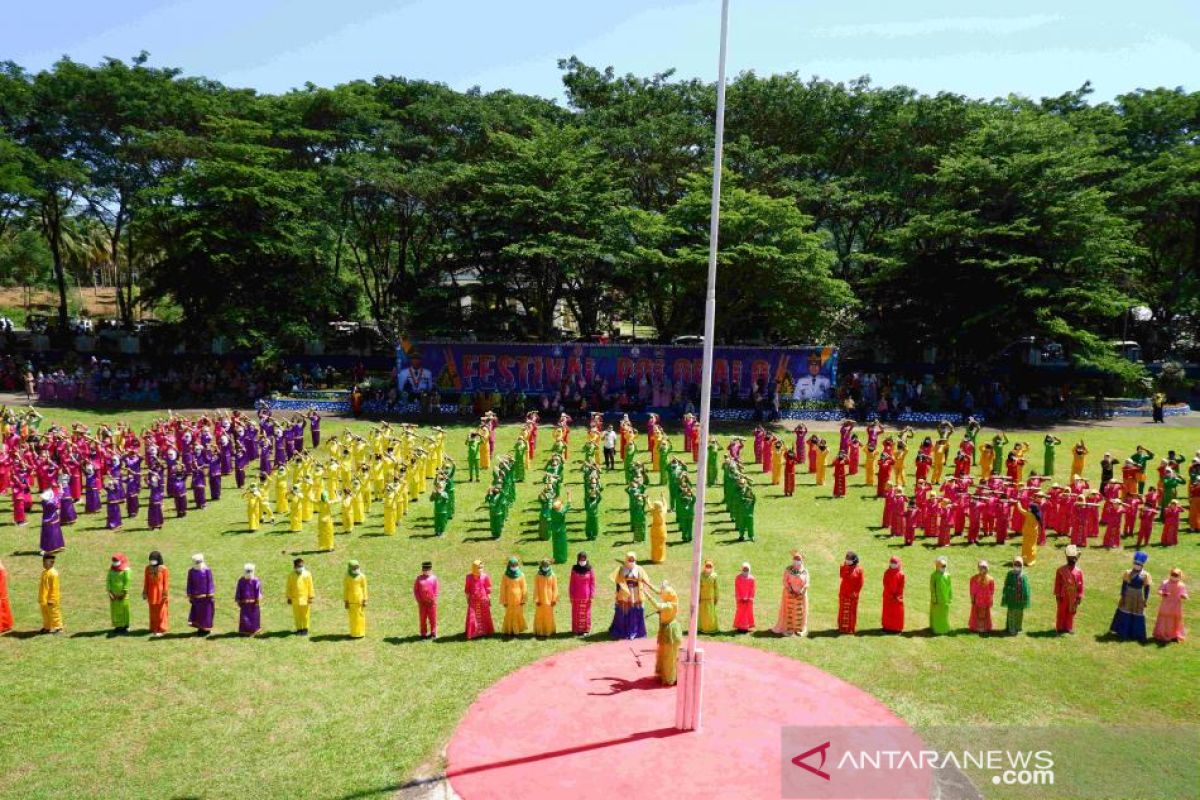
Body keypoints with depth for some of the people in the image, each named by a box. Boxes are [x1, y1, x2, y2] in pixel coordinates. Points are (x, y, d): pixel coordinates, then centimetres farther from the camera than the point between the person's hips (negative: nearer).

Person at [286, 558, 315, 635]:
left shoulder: (307, 574, -5)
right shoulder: (291, 575, -3)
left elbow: (310, 586, -1)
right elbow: (289, 587, 4)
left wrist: (311, 597, -2)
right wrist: (289, 598, 4)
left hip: (305, 598, -1)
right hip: (295, 599, 1)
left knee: (305, 614, 6)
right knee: (297, 615, 8)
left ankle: (305, 629, 18)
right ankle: (299, 628, 22)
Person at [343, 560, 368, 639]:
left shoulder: (362, 576, -1)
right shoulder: (347, 578, 0)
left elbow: (364, 588, 1)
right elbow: (345, 590, 2)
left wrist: (365, 600, -3)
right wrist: (345, 601, -3)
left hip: (359, 599, -1)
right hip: (351, 600, 1)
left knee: (360, 616, 2)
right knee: (352, 616, 4)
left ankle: (360, 633, 9)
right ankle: (354, 633, 14)